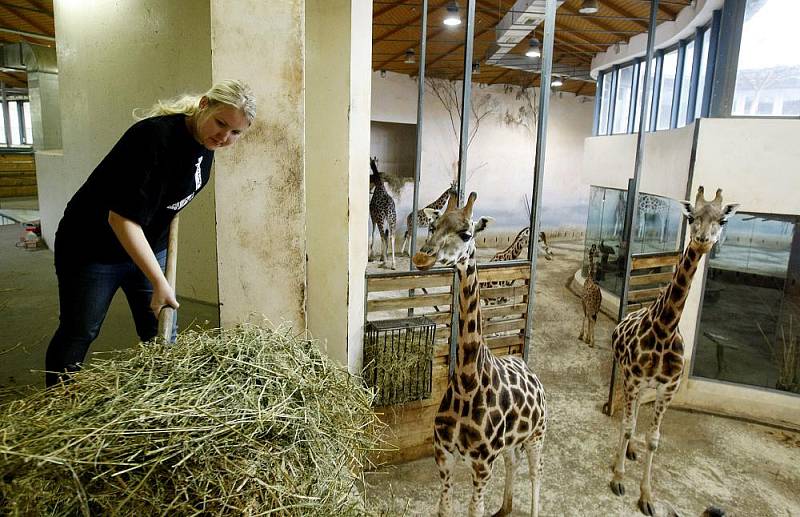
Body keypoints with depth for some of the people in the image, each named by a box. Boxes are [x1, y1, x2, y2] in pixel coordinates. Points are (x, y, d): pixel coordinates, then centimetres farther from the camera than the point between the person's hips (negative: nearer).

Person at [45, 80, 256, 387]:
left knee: (161, 337, 9)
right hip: (92, 248, -6)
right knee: (78, 334, 10)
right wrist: (159, 282, -32)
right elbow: (122, 217, -32)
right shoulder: (155, 137, -31)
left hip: (148, 247, 7)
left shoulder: (205, 141, -6)